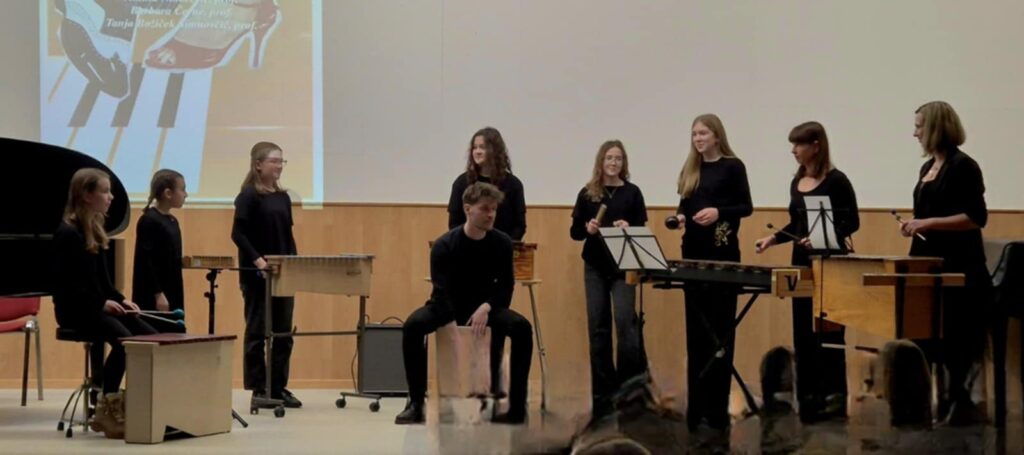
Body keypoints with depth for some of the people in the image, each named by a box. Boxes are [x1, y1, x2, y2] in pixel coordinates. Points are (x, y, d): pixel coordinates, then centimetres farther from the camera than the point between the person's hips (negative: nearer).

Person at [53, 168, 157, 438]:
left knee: (151, 337, -12)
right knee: (123, 340, -30)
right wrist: (102, 303, -21)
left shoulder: (95, 231, 14)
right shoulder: (68, 233, -13)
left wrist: (120, 299, 2)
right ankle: (107, 411, -23)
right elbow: (66, 284, -18)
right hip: (75, 309, -8)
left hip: (98, 306, 8)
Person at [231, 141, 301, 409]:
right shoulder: (249, 196, -7)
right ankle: (258, 389, 6)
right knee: (257, 331, 0)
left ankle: (279, 387, 15)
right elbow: (238, 233, -13)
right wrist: (256, 259, -23)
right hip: (257, 275, -7)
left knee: (283, 332, 8)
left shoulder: (283, 197, 13)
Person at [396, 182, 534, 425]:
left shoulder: (502, 243, -8)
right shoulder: (444, 245, -16)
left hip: (484, 307, 2)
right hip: (448, 306, -2)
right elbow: (442, 291, -19)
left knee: (522, 327, -28)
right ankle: (416, 403, -23)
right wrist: (453, 328, -33)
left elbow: (505, 286, -3)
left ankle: (516, 405, -20)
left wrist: (486, 307, -24)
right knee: (412, 325, -33)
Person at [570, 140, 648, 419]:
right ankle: (603, 393, 12)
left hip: (622, 266, -2)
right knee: (597, 328, 4)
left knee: (625, 321, -15)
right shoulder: (587, 194, 6)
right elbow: (574, 232, 8)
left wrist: (628, 228, -17)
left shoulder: (632, 192, 2)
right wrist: (587, 229, -13)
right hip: (594, 267, 2)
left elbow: (642, 230, 3)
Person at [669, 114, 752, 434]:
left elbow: (746, 207, -5)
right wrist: (679, 217, -5)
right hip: (693, 251, 5)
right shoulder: (689, 170, 13)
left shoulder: (733, 166, -2)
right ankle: (697, 404, 12)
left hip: (723, 252, -5)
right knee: (696, 329, 7)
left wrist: (719, 212, -20)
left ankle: (717, 406, -1)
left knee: (720, 328, -4)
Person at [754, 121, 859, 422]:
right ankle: (808, 397, 15)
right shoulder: (797, 182, 11)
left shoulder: (836, 181, -9)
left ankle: (834, 396, 1)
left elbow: (851, 223, -11)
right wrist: (773, 238, 3)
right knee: (803, 332, 9)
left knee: (828, 332, -5)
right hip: (802, 262, 7)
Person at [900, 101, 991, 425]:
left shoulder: (963, 166, -11)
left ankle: (961, 402, 5)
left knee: (955, 339, -4)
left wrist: (929, 223, -21)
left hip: (958, 270, -9)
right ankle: (945, 399, 17)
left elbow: (977, 218, -17)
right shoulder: (928, 168, 14)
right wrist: (914, 226, 7)